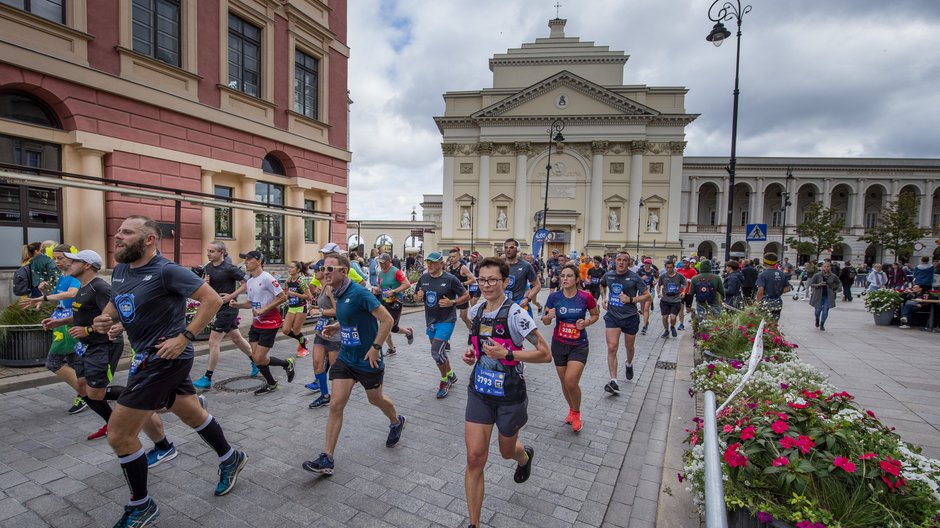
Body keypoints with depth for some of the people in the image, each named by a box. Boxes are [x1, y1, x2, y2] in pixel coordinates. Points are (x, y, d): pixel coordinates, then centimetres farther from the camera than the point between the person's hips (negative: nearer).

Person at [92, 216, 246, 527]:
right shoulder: (119, 270, 6)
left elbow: (212, 299, -21)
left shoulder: (166, 271, -19)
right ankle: (230, 459, 41)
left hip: (165, 358, -9)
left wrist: (185, 336, -23)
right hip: (150, 358, 9)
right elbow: (114, 304, 21)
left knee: (119, 434, -2)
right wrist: (103, 320, -1)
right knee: (192, 414, 21)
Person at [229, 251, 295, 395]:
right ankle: (271, 384, 28)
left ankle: (287, 364, 18)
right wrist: (237, 304, 0)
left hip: (269, 323, -8)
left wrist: (263, 309, -21)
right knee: (255, 357, 8)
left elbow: (283, 297, -19)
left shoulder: (267, 278, -17)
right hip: (256, 323, 8)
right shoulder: (249, 282, 9)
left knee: (259, 359, -7)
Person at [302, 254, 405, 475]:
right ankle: (327, 459, 12)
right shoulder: (337, 294, 2)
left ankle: (396, 422, 48)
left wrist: (375, 347, -23)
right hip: (345, 358, 7)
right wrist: (337, 327, 2)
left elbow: (387, 320, -24)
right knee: (335, 405, 2)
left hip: (367, 360, -6)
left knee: (375, 399, 17)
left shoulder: (359, 293, -24)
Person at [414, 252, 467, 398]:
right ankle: (451, 375, 41)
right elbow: (416, 297, 13)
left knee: (436, 352, -13)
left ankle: (445, 381, 12)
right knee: (439, 352, 17)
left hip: (446, 320, -6)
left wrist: (452, 302, -22)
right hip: (430, 320, 6)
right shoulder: (423, 278, 2)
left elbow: (466, 296, -7)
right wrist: (419, 297, -10)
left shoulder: (450, 279, -13)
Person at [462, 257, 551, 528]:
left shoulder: (515, 313, -20)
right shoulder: (476, 311, -1)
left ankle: (525, 455, 59)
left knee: (507, 451, 21)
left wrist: (507, 354, -28)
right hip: (479, 391, 4)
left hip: (509, 395, -4)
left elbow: (545, 354, -18)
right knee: (474, 458, 0)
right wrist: (472, 353, 0)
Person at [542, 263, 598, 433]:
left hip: (579, 345, -2)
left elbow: (595, 314, 6)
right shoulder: (554, 297, -9)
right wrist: (549, 316, -23)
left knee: (571, 382, -13)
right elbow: (545, 321, -1)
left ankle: (576, 413, 16)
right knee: (564, 382, 13)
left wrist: (587, 322, -14)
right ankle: (571, 409, 42)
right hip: (559, 344, 2)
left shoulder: (586, 297, -12)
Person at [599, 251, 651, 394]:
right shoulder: (608, 275, 1)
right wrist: (603, 297, 9)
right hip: (612, 316, 1)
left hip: (630, 317, -1)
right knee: (612, 348, -11)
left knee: (629, 347, 18)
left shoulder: (634, 278, -9)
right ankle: (613, 382, -10)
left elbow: (647, 296, -6)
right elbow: (602, 285, 25)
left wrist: (631, 299, -19)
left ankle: (629, 364, 53)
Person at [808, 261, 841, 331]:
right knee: (818, 310, 5)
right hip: (818, 296, -1)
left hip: (828, 296, 1)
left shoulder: (833, 276, 0)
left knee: (825, 311, 0)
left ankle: (822, 325, 15)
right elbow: (811, 284, -4)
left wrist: (837, 290, 4)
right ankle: (817, 320, 37)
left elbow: (839, 283, 17)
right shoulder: (817, 275, -6)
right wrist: (818, 285, -21)